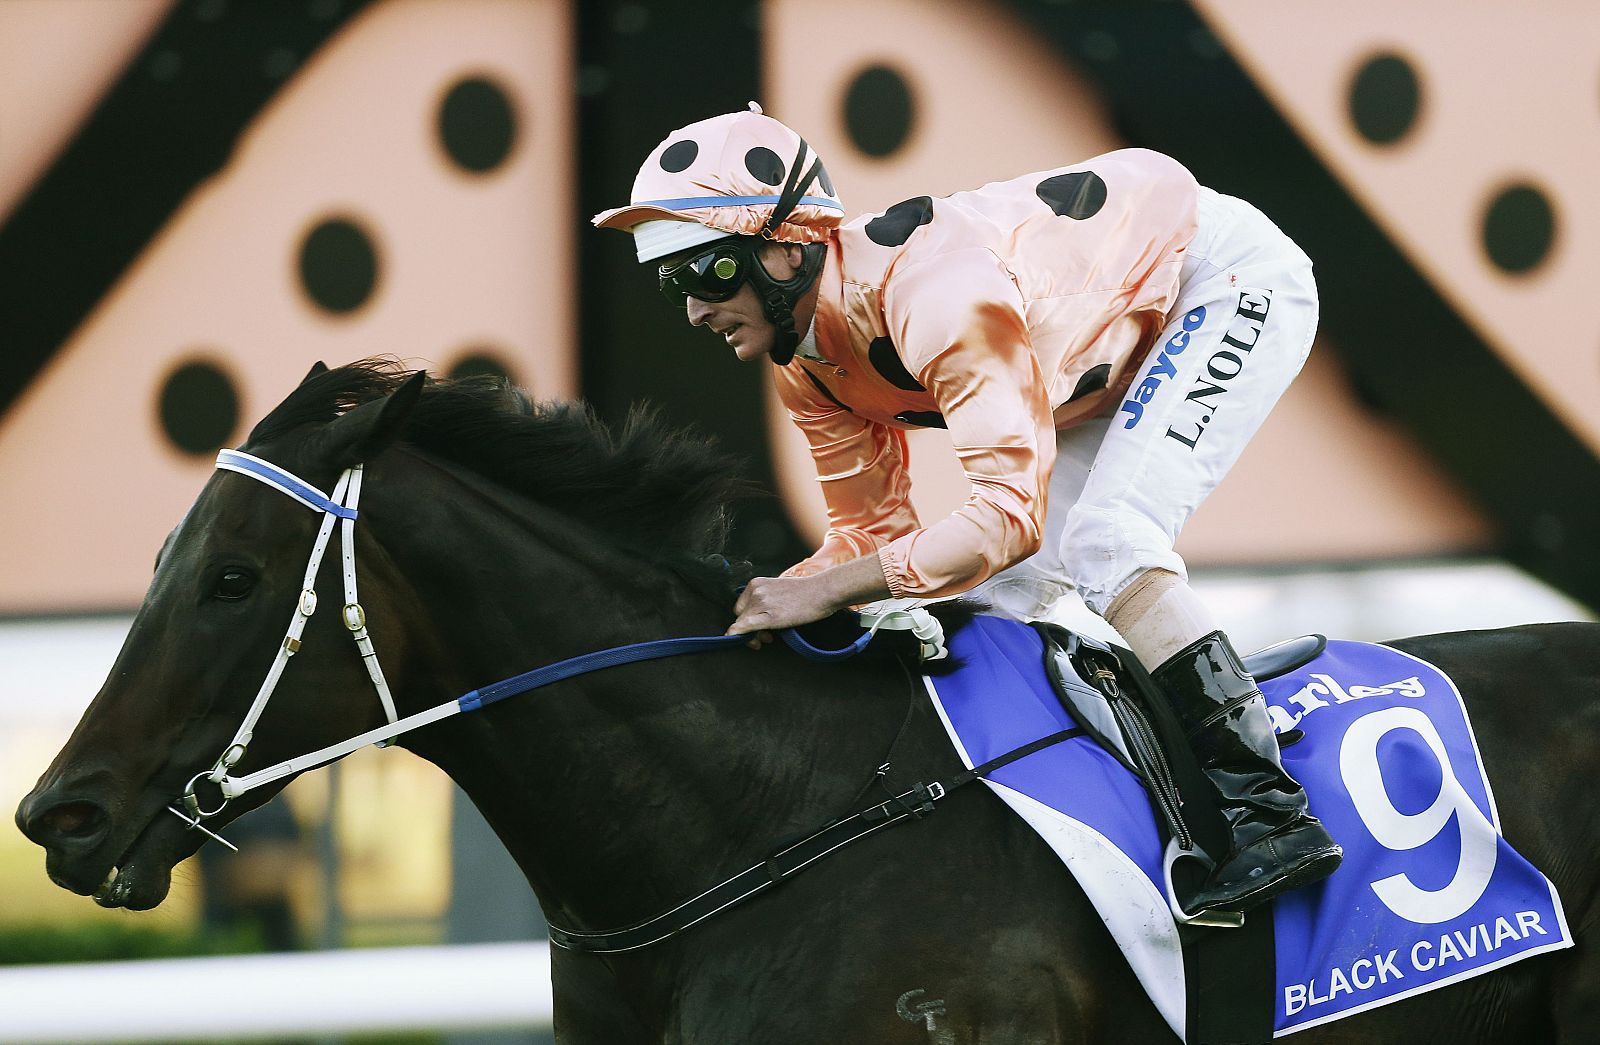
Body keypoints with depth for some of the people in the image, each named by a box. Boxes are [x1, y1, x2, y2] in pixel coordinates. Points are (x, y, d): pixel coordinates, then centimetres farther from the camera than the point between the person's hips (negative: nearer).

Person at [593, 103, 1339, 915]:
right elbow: (872, 528, 1)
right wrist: (768, 599, -18)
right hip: (1131, 332, 9)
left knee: (1103, 545, -24)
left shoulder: (934, 294, -37)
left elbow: (1010, 511, -40)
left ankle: (1273, 813, -24)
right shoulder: (809, 370, -8)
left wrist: (823, 592, -41)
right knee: (1009, 587, 3)